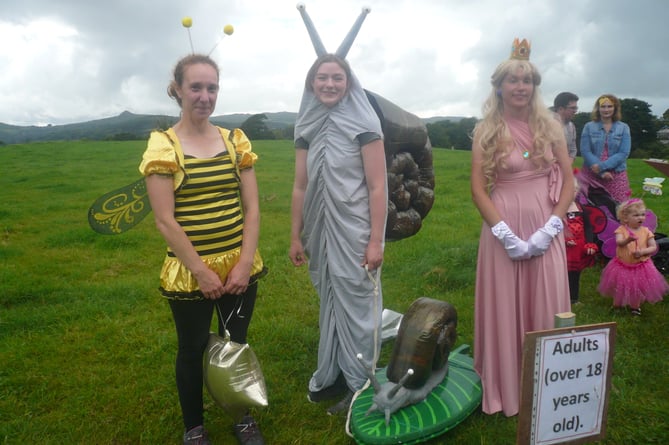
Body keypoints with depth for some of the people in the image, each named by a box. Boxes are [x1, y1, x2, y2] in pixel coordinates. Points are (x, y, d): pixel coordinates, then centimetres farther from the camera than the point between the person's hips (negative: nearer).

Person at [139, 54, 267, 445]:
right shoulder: (162, 145, -7)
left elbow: (252, 208, 1)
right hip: (189, 274, -3)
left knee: (237, 345, 16)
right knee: (193, 351, 13)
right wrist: (201, 272, -13)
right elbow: (165, 221, -12)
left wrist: (245, 263, -8)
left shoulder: (235, 140, 2)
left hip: (241, 268, 3)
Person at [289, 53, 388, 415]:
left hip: (354, 232, -5)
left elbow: (377, 187, -11)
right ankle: (331, 375, 32)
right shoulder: (307, 127, 6)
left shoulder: (363, 125, -9)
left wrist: (376, 240, -15)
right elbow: (300, 188, 9)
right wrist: (296, 236, 9)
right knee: (330, 302, 16)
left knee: (356, 303, 5)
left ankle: (360, 384, 22)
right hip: (321, 231, 5)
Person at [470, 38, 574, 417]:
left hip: (546, 228, 2)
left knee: (546, 306, 7)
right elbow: (478, 189, -5)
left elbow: (569, 181, 5)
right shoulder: (487, 131, 0)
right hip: (504, 227, -2)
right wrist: (506, 233, -13)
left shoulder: (551, 126, 6)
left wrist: (550, 227, -7)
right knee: (505, 308, 4)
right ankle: (506, 388, 21)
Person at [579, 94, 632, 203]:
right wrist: (602, 172, -14)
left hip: (616, 175, 1)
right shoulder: (589, 127, 3)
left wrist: (602, 166, -17)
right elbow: (585, 151, -6)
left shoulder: (623, 128, 5)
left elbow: (623, 153, -4)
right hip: (591, 174, 0)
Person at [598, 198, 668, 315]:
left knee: (637, 288, 12)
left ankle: (635, 306, 36)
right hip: (622, 266, -1)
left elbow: (654, 247, -5)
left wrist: (642, 251, -23)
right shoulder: (621, 230, -13)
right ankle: (617, 306, 37)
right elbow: (619, 242, -31)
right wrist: (628, 240, -52)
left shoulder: (646, 231, -5)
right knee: (620, 288, 13)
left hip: (641, 266, 1)